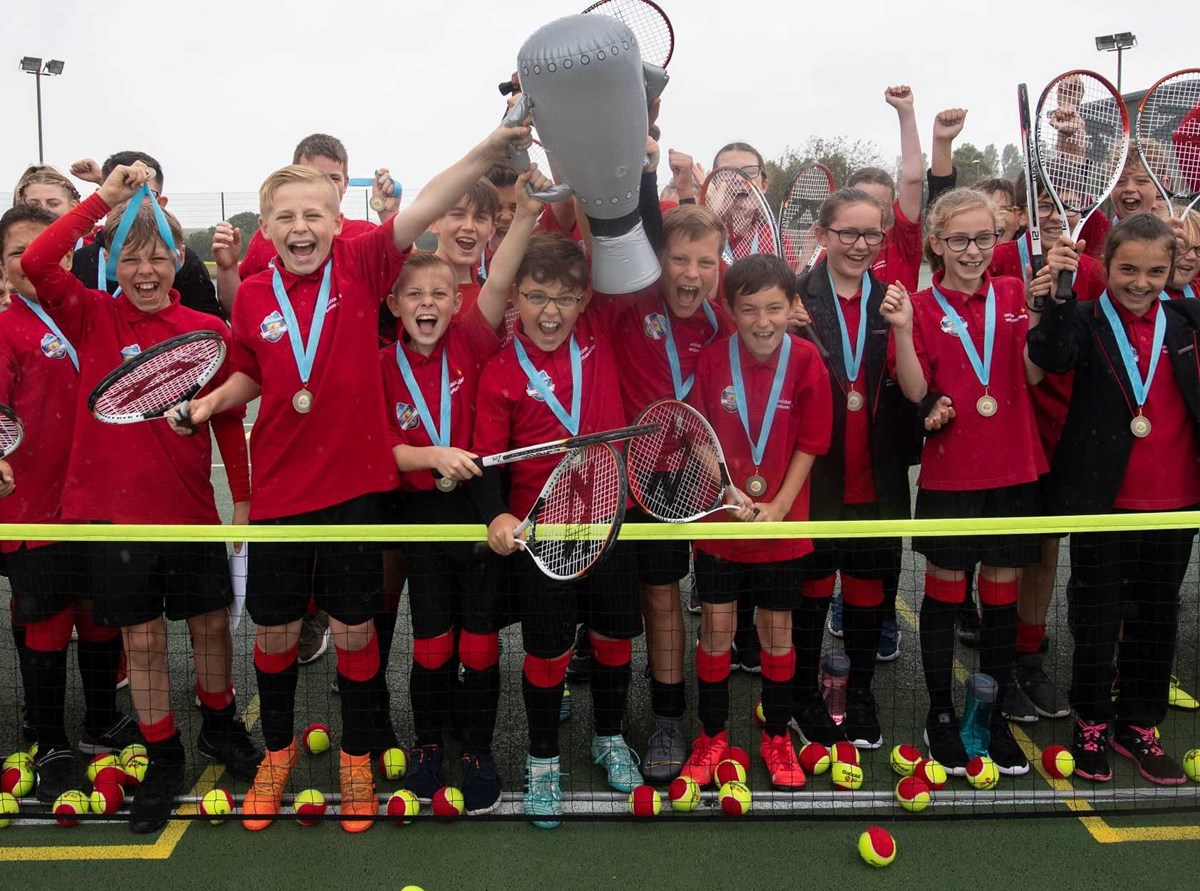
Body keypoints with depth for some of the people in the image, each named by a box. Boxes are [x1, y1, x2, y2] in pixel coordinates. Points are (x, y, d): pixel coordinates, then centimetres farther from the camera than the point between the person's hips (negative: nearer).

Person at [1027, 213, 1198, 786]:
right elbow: (1052, 356, -27)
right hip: (1101, 498, -4)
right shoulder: (1087, 321, -7)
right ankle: (1092, 723, 26)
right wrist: (1058, 295, -43)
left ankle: (1138, 725, 31)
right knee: (1096, 614, 8)